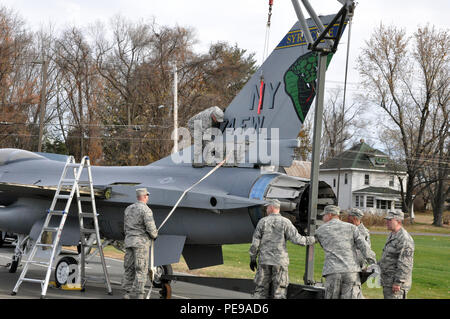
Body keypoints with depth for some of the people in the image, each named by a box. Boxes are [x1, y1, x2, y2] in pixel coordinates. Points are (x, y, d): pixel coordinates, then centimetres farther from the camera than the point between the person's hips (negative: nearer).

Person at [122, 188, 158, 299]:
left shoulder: (128, 209, 13)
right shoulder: (146, 210, -10)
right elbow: (150, 228, -16)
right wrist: (154, 235, 3)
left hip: (129, 241, 7)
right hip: (141, 242, -7)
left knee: (129, 268, 10)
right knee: (141, 270, -4)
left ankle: (126, 294, 10)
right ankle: (139, 295, -6)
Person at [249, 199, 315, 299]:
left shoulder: (263, 221, 2)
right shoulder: (285, 222, -3)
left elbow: (255, 242, 1)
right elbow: (296, 239, -10)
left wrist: (252, 259, 9)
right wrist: (311, 240, 5)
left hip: (264, 260, 1)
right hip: (280, 261, -1)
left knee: (261, 289, 8)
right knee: (279, 291, 3)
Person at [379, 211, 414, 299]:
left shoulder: (404, 239, -18)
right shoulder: (392, 236, 14)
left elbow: (405, 264, -22)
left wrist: (398, 282, -24)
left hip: (396, 282, -10)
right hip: (388, 281, 10)